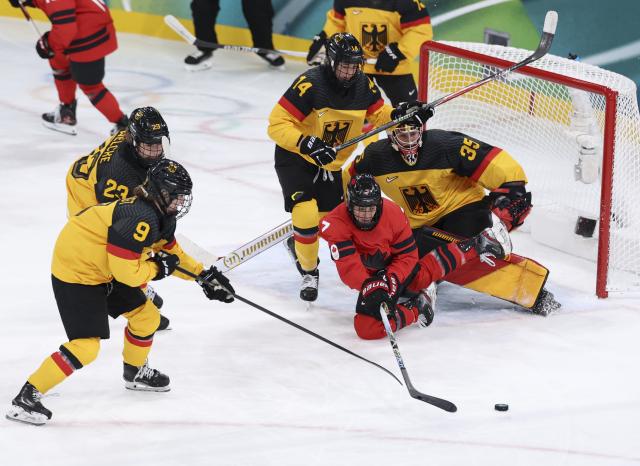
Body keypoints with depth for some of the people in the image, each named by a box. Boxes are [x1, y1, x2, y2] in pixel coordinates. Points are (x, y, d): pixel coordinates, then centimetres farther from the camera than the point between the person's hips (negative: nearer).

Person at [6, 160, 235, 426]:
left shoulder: (160, 215, 5)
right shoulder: (140, 219, -27)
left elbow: (172, 254, 21)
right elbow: (125, 271, -29)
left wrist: (205, 276, 14)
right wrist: (156, 268, -12)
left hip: (102, 270, 10)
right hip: (75, 273, -10)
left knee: (146, 316, 17)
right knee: (86, 345, -17)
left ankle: (135, 372, 42)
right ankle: (26, 398, -15)